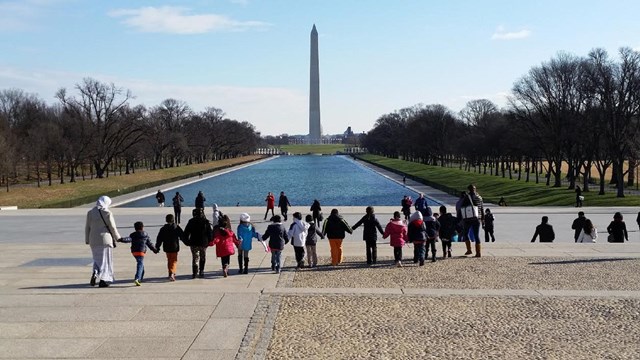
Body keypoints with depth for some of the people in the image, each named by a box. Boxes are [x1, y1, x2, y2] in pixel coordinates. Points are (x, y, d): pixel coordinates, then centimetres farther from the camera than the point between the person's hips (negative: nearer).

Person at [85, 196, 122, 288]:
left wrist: (87, 240, 16)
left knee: (97, 259, 17)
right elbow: (112, 227, -6)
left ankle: (95, 272, -9)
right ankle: (103, 280, 1)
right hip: (105, 239, -4)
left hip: (94, 240, 4)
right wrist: (117, 238, 8)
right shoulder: (107, 213, -9)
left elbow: (87, 227, 7)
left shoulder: (90, 213, 3)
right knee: (105, 259, 5)